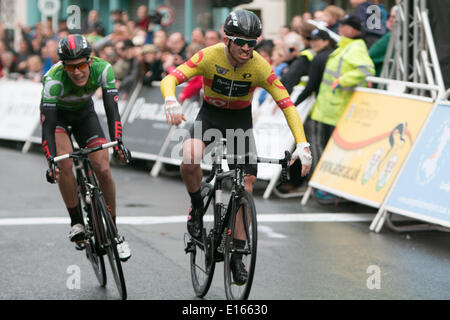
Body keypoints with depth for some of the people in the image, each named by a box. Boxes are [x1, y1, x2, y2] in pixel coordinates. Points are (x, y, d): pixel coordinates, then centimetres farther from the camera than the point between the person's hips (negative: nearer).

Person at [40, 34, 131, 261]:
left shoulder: (102, 69, -31)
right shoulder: (54, 79, -37)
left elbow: (112, 110, -35)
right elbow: (47, 126, -40)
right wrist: (51, 162, -52)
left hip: (84, 112, 2)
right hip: (57, 114, -2)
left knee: (103, 170, -11)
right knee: (65, 163, -28)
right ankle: (76, 222, -11)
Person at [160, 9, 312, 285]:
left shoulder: (260, 67, -23)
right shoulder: (209, 56, -25)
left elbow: (287, 104, -22)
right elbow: (170, 79, -30)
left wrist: (302, 145, -32)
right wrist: (171, 102, -54)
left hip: (240, 121, 1)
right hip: (209, 117, -1)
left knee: (246, 186, -6)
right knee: (190, 161, -32)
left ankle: (237, 255, 6)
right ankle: (197, 207, -1)